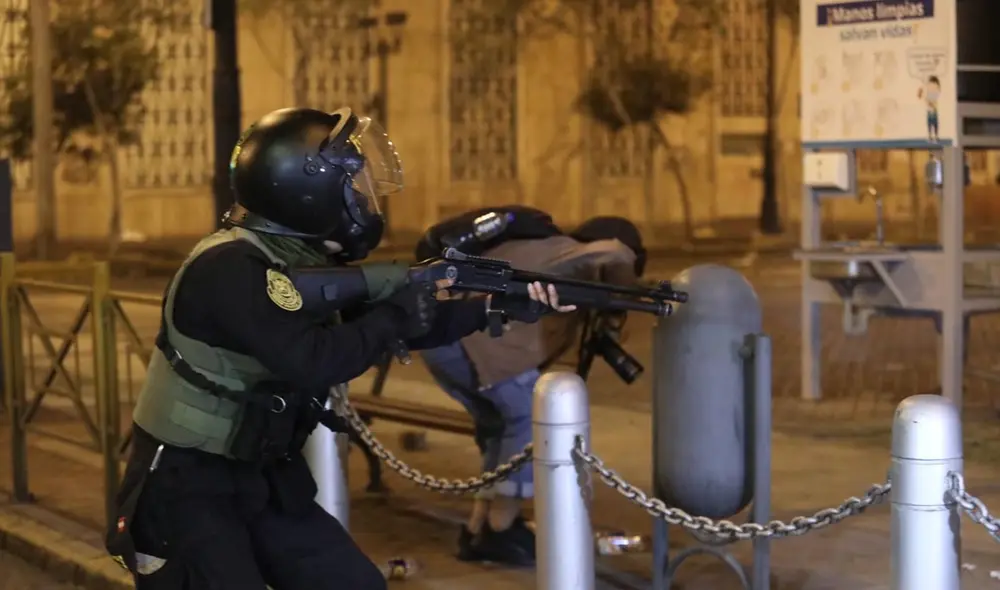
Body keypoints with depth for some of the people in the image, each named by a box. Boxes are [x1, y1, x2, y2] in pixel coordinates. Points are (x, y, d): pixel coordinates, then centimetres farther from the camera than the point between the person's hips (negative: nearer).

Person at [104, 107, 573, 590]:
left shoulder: (310, 265, 4)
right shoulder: (230, 268, -23)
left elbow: (407, 328, 6)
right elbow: (312, 361, -34)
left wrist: (500, 306, -3)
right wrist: (394, 314, -22)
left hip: (260, 478, 9)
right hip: (184, 483, -9)